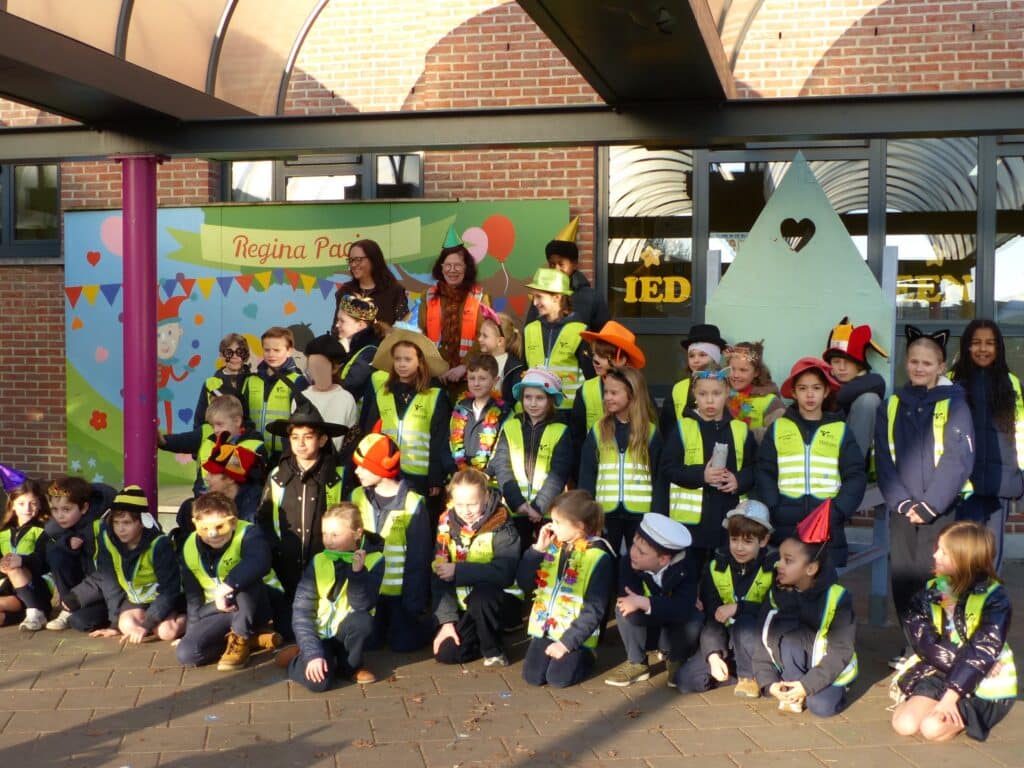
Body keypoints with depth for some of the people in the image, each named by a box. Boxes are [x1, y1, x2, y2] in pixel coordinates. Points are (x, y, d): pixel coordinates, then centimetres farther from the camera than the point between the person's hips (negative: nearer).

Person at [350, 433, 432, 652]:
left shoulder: (411, 503, -12)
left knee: (402, 643, -1)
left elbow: (418, 558, -9)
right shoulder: (358, 497, 2)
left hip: (400, 592, -4)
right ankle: (383, 624, 34)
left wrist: (414, 602, -9)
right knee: (367, 641, 3)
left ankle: (415, 623, 30)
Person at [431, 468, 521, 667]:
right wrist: (447, 619, -12)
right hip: (464, 605, 4)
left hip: (501, 600, -4)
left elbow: (504, 573, -30)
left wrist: (458, 571, -28)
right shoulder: (447, 524, -4)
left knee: (480, 596, -35)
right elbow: (439, 575, -5)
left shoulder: (501, 528, -17)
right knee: (445, 653, -15)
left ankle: (494, 650, -9)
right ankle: (485, 634, 14)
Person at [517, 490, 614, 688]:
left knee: (558, 678, -19)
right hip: (545, 627, 5)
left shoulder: (598, 556, -14)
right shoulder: (552, 545, 4)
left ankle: (586, 655, 10)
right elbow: (524, 584, 3)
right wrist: (537, 549, -8)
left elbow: (594, 609, -15)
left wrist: (567, 642, -19)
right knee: (532, 676, -11)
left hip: (576, 635, -4)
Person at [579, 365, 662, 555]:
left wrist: (658, 516, -7)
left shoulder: (650, 432, 0)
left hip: (641, 513, -1)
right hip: (605, 512, 1)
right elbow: (587, 474, 3)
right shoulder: (598, 431, 4)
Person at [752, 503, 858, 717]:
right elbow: (763, 643, -4)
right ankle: (793, 694, -14)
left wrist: (807, 685, -25)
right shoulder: (776, 595, -6)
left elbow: (840, 651, -17)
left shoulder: (836, 597, -15)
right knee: (789, 632, -27)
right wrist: (769, 682, -18)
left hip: (828, 667, -2)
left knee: (822, 706, -28)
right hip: (791, 667, 2)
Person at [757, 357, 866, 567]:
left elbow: (856, 476, 3)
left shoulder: (840, 430, 8)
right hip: (784, 528, 0)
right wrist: (773, 511, -10)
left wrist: (838, 511, -11)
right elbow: (765, 474, 4)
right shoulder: (777, 428, 9)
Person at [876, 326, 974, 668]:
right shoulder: (890, 406, 10)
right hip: (901, 509, 3)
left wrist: (930, 504, -13)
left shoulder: (954, 405, 0)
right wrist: (901, 502, -7)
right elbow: (884, 460, 5)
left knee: (933, 578, -4)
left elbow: (959, 459, -8)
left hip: (939, 510, -3)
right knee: (902, 578, 6)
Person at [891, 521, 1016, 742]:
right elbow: (925, 644, -8)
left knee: (932, 727, -24)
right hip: (941, 673, 4)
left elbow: (981, 654, -21)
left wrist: (949, 698, -26)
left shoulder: (994, 598, -14)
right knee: (904, 724, -19)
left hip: (983, 685, -3)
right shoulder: (930, 592, -1)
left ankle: (965, 717, 5)